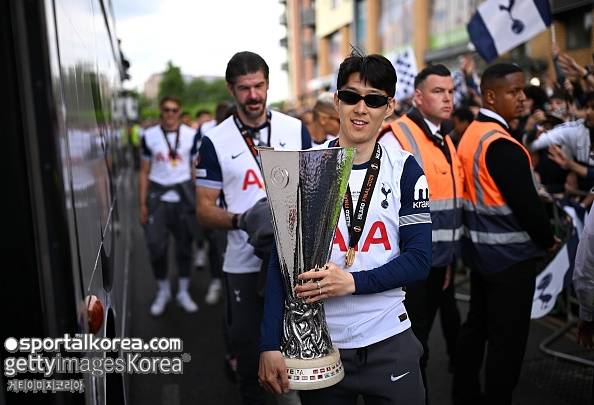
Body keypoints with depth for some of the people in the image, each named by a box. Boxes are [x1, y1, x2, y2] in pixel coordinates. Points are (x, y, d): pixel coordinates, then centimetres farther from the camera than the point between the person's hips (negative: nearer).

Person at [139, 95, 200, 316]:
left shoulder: (191, 135, 1)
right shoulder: (150, 135, 2)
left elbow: (196, 169, 5)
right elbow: (144, 171, 5)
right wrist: (142, 203, 1)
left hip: (184, 195, 0)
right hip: (157, 196, 0)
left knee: (184, 244, 7)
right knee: (156, 245, -1)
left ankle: (183, 292, 23)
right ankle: (163, 291, 19)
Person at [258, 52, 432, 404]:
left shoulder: (405, 170, -2)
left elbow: (419, 259, -5)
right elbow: (283, 259, -5)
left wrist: (353, 281, -19)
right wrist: (270, 345, -12)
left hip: (390, 341, 1)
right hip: (317, 342, 0)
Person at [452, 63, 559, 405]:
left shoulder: (470, 136, 7)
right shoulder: (503, 145, -21)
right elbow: (527, 203, -20)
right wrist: (548, 240, -4)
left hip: (480, 249, 9)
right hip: (510, 255, -9)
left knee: (476, 326, 19)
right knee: (507, 339, 3)